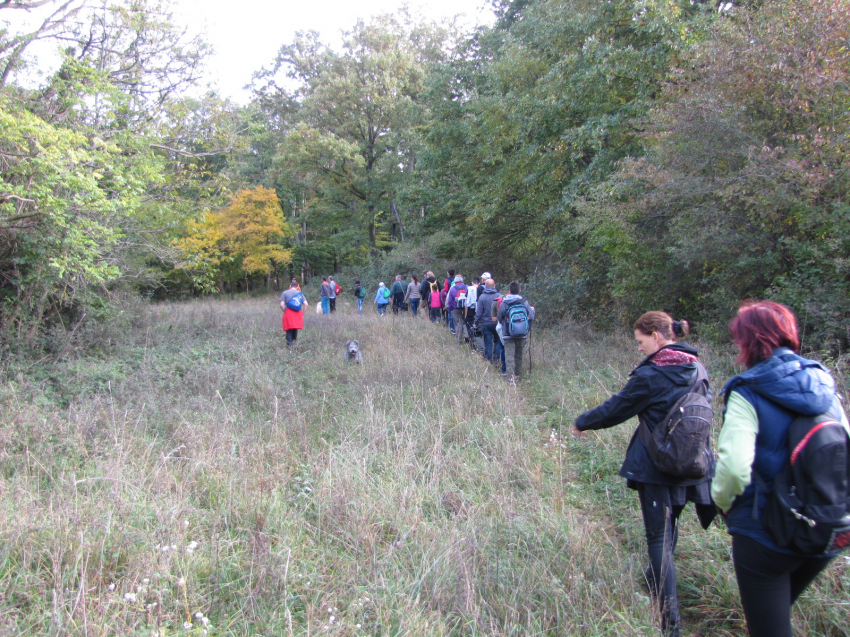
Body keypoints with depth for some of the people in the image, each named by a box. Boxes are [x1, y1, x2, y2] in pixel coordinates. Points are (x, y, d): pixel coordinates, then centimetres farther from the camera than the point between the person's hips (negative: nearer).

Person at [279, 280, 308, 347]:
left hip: (288, 313, -2)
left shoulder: (285, 293, 3)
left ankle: (289, 344, -7)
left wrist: (284, 311, 8)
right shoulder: (300, 293, 7)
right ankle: (294, 341, 29)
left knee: (289, 330, 3)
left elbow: (282, 305, -7)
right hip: (298, 313, 2)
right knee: (295, 329, 19)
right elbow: (306, 304, -1)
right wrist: (302, 314, 7)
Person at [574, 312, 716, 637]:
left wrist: (582, 422, 7)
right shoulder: (696, 369, 3)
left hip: (657, 467, -7)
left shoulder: (651, 375, -17)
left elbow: (615, 409, -8)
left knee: (658, 539, 0)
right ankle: (656, 579, 46)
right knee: (669, 527, 25)